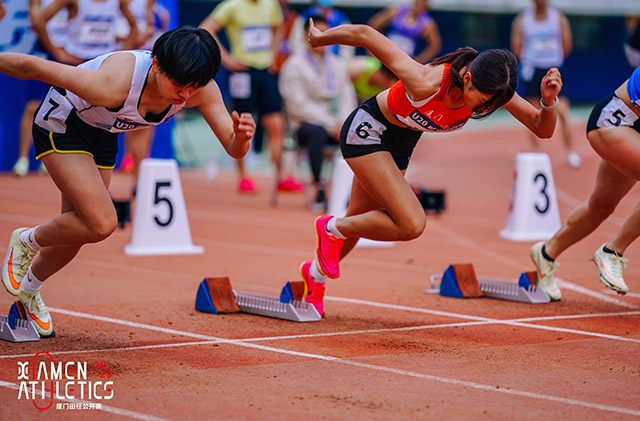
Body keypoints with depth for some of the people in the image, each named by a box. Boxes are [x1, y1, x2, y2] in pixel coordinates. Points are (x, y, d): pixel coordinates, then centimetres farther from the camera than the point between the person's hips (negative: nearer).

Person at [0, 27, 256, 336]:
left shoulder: (201, 89, -26)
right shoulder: (112, 85, -42)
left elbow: (233, 148, -25)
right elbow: (31, 67, -31)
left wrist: (242, 137, -48)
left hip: (102, 135, 6)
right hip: (61, 124, -6)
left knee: (75, 233, 14)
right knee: (101, 224, -21)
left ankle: (28, 290, 42)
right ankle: (26, 241, 8)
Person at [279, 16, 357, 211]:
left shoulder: (337, 63, 17)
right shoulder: (295, 65, -2)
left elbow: (347, 96, 12)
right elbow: (299, 106, -10)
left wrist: (344, 123, -9)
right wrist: (331, 126, -16)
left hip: (337, 124, 5)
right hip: (306, 124, -5)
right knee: (317, 132, -39)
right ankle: (318, 190, -33)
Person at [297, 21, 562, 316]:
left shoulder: (491, 85, -23)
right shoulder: (426, 82, -39)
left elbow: (542, 129, -16)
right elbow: (363, 34, -31)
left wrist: (549, 102, -37)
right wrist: (320, 39, -14)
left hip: (401, 143, 7)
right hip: (367, 131, -7)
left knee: (359, 222, 23)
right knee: (412, 225, -21)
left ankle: (316, 273, 51)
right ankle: (332, 229, 4)